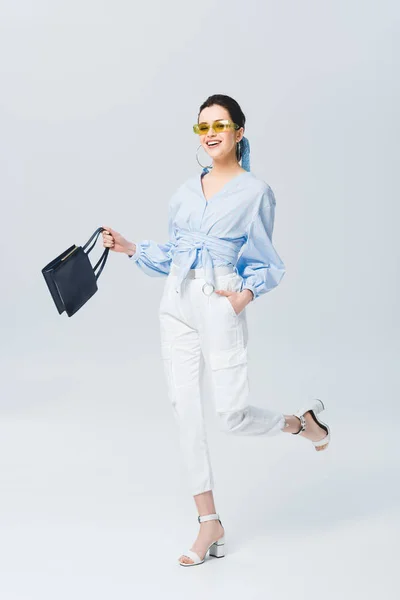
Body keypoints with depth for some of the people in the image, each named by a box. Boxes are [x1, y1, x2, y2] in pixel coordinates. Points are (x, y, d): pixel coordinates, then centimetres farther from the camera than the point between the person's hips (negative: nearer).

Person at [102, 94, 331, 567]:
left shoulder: (255, 191, 1)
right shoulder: (185, 192, 15)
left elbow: (263, 262, 4)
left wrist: (248, 292, -12)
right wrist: (129, 247, 9)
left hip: (221, 304, -5)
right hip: (177, 303, 5)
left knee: (232, 415, -8)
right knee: (185, 409, 2)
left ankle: (303, 421, 26)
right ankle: (209, 525, 12)